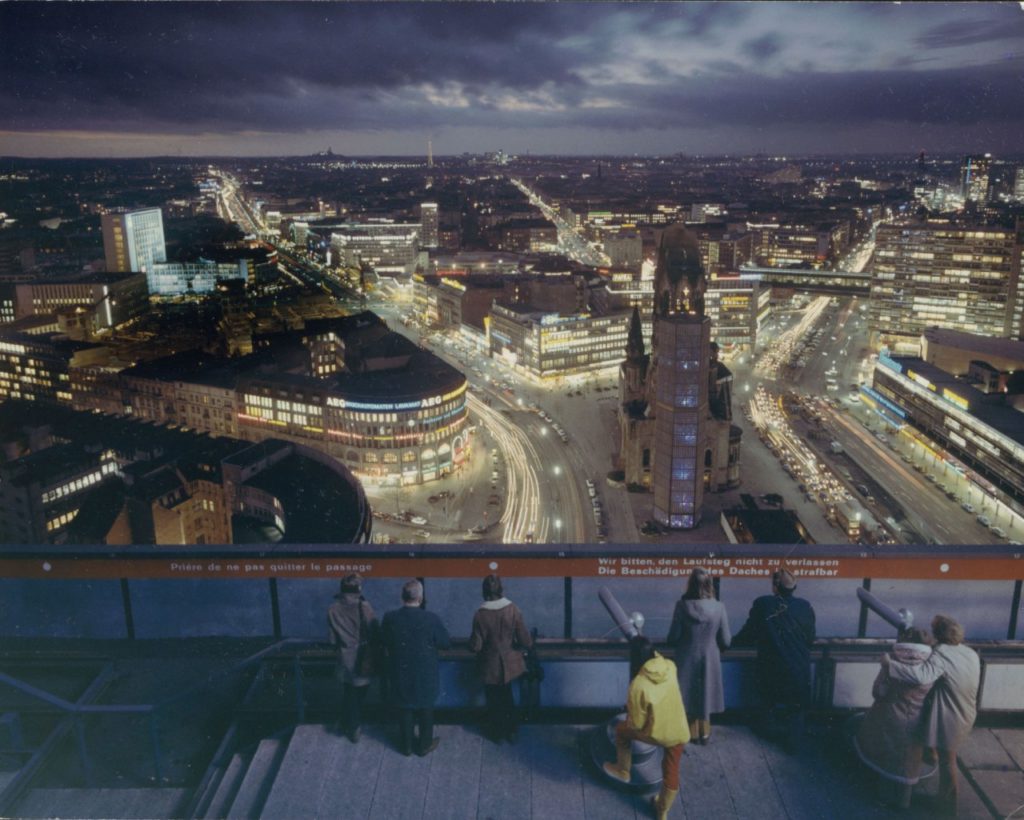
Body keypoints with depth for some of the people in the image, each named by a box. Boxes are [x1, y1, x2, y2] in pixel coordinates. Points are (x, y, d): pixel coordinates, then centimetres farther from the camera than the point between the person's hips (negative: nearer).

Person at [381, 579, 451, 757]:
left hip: (400, 673, 2)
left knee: (405, 709, 20)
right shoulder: (431, 619, -22)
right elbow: (445, 643, -9)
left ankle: (406, 745, 35)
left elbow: (385, 643, -1)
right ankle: (424, 745, 33)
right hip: (425, 674, -2)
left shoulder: (390, 618, -16)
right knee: (425, 710, 18)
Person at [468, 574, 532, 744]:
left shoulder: (480, 615, -23)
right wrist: (514, 645, 4)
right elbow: (526, 642, -17)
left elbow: (475, 647, -18)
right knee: (507, 697, 27)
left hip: (491, 667, -2)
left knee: (494, 701, 21)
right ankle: (510, 732, 37)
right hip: (510, 665, 2)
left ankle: (496, 733, 37)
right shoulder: (513, 610, -18)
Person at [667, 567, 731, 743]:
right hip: (710, 660, 1)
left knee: (689, 696, 17)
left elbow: (673, 638, -13)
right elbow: (725, 641, -9)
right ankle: (704, 732, 31)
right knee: (705, 694, 20)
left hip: (687, 660, -1)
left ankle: (693, 733, 27)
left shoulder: (682, 606, -19)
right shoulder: (718, 607, -15)